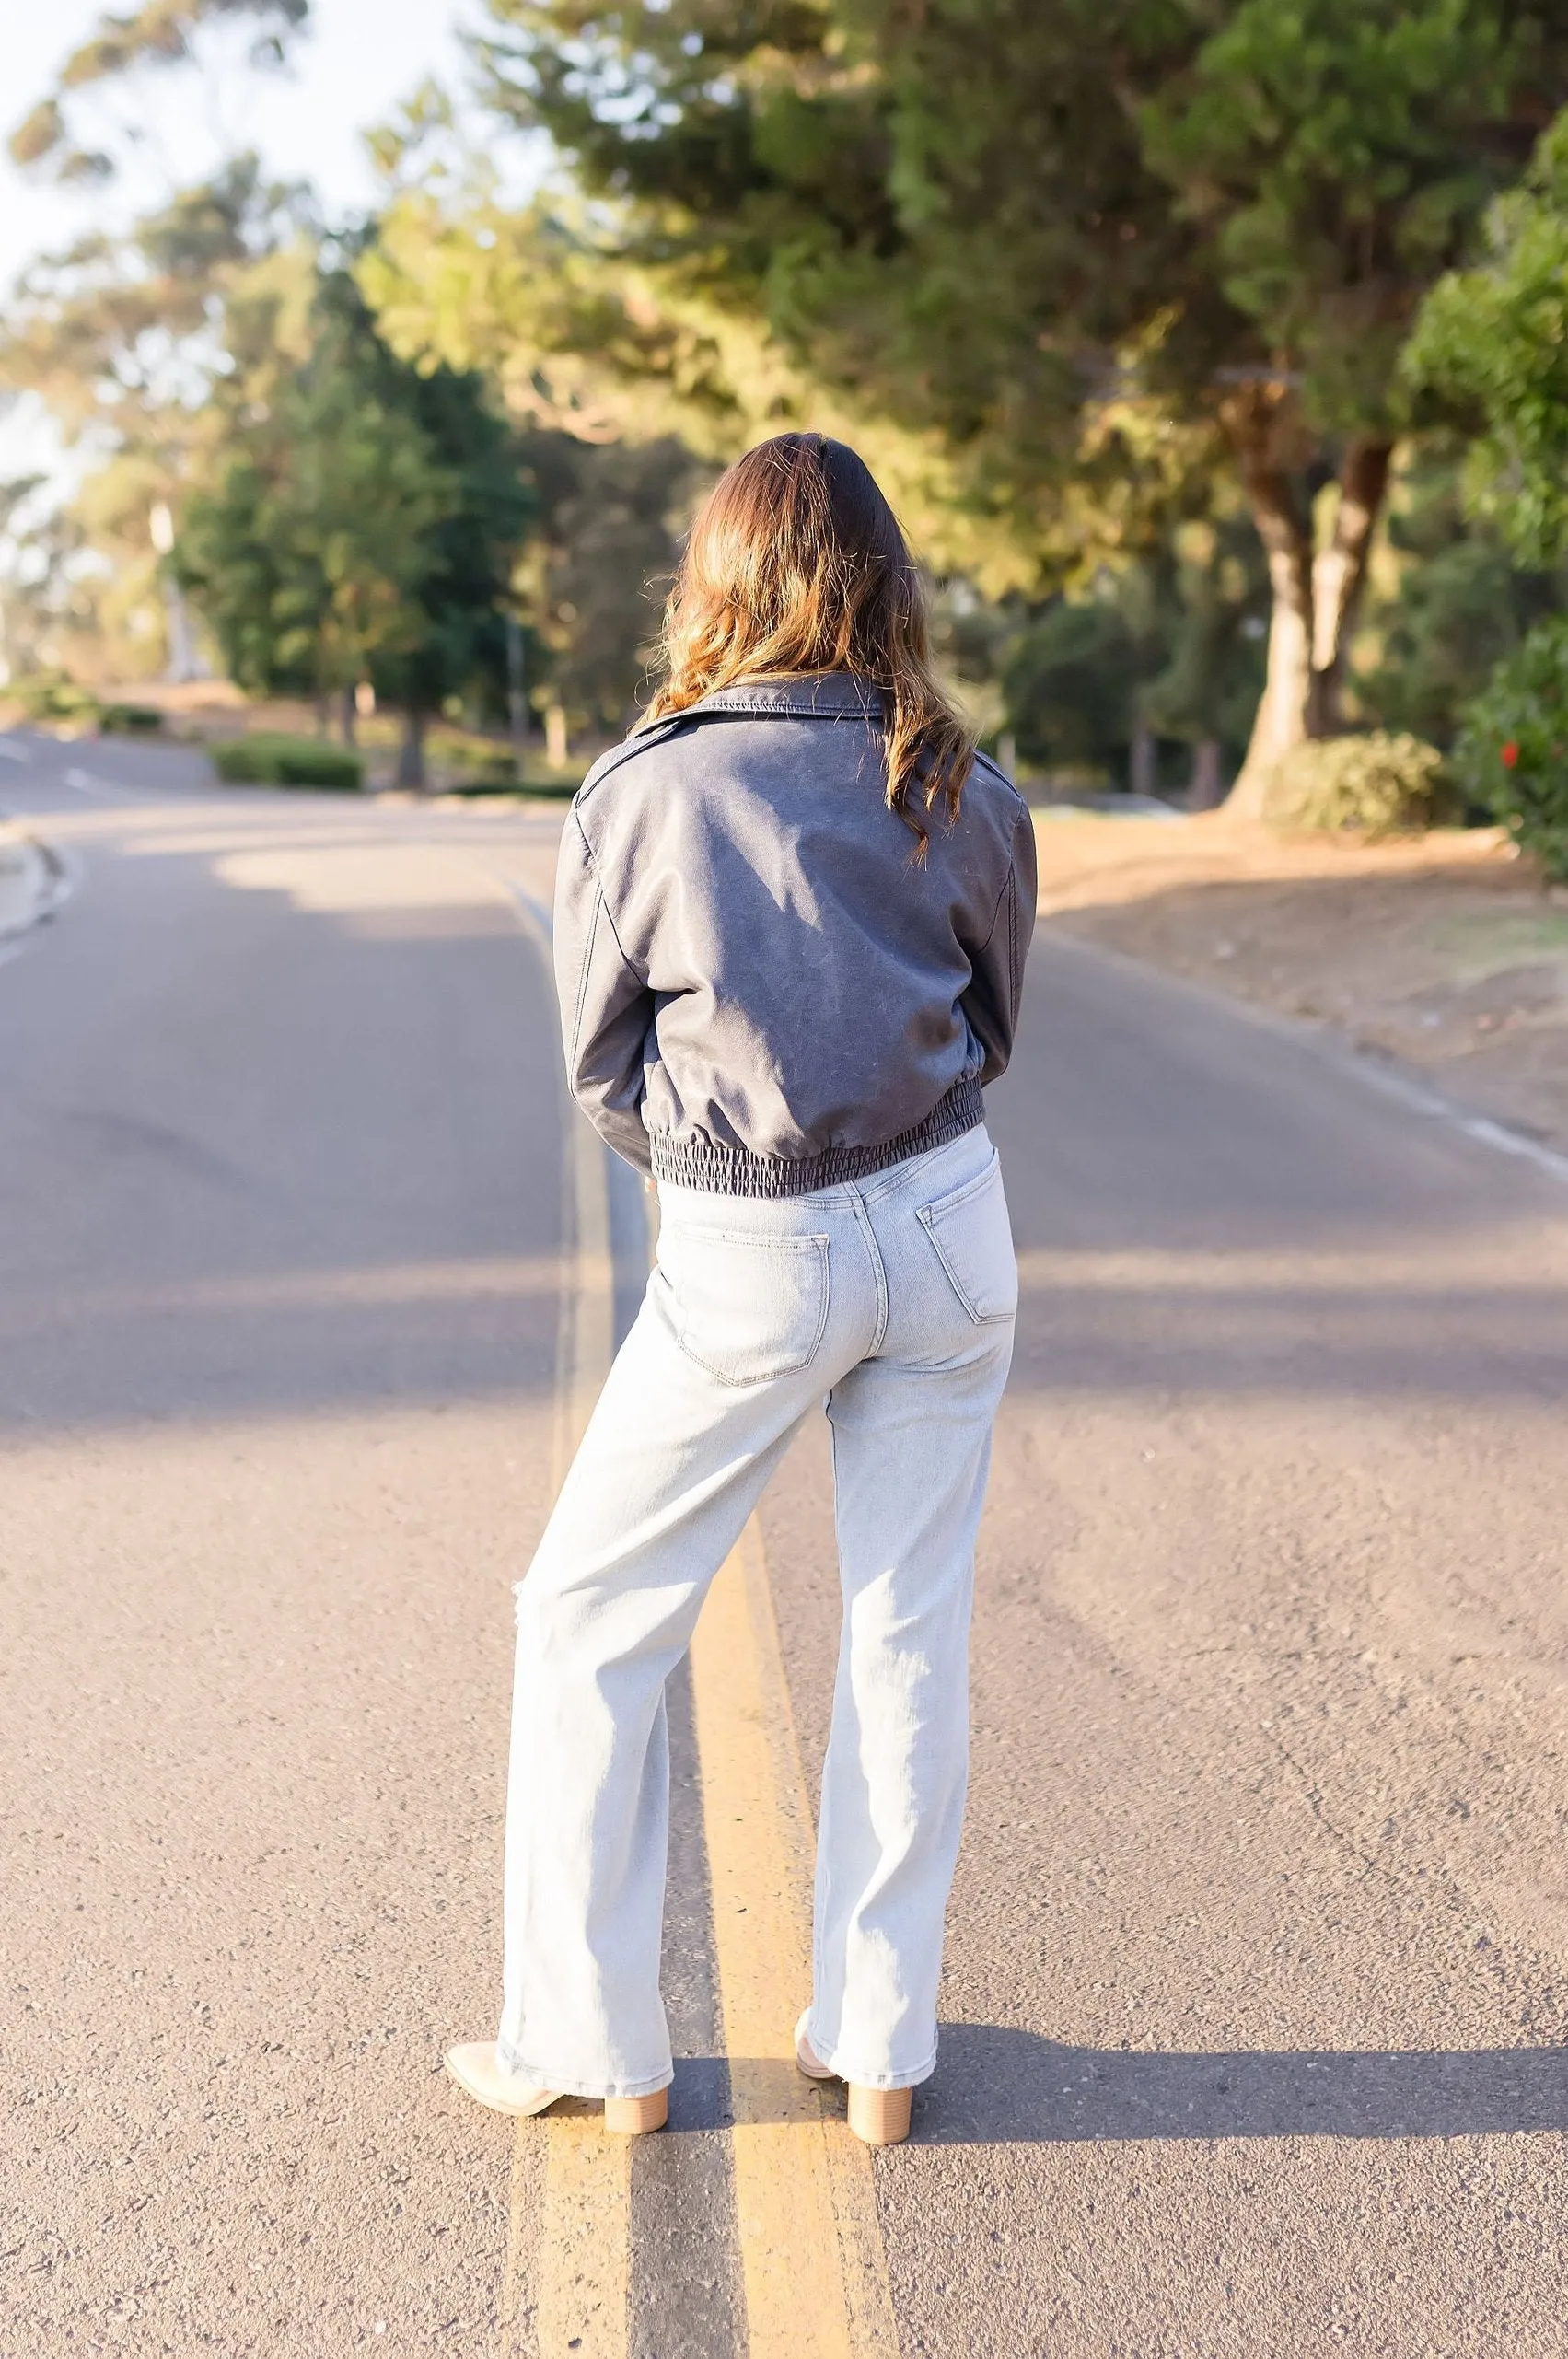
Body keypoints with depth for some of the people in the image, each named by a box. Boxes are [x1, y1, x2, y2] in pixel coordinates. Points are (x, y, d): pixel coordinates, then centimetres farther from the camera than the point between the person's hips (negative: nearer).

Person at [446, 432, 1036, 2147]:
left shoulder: (638, 798, -12)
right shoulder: (962, 792, -4)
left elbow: (600, 1066, -3)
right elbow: (996, 1020, 10)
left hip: (749, 1266, -3)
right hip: (948, 1226, 3)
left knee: (589, 1624, 13)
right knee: (909, 1628, 12)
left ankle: (590, 2049, 20)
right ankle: (881, 2049, 22)